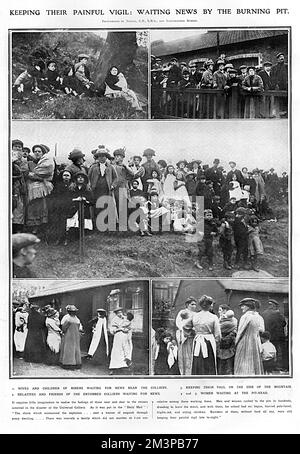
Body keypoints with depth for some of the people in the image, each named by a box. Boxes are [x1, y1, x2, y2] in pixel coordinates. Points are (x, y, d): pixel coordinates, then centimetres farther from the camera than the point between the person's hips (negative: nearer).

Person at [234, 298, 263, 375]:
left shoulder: (245, 317, -14)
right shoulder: (256, 317, 9)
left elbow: (240, 332, -11)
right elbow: (257, 334, 14)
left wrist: (235, 344, 1)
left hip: (245, 344, -8)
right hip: (255, 344, 8)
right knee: (255, 366, 10)